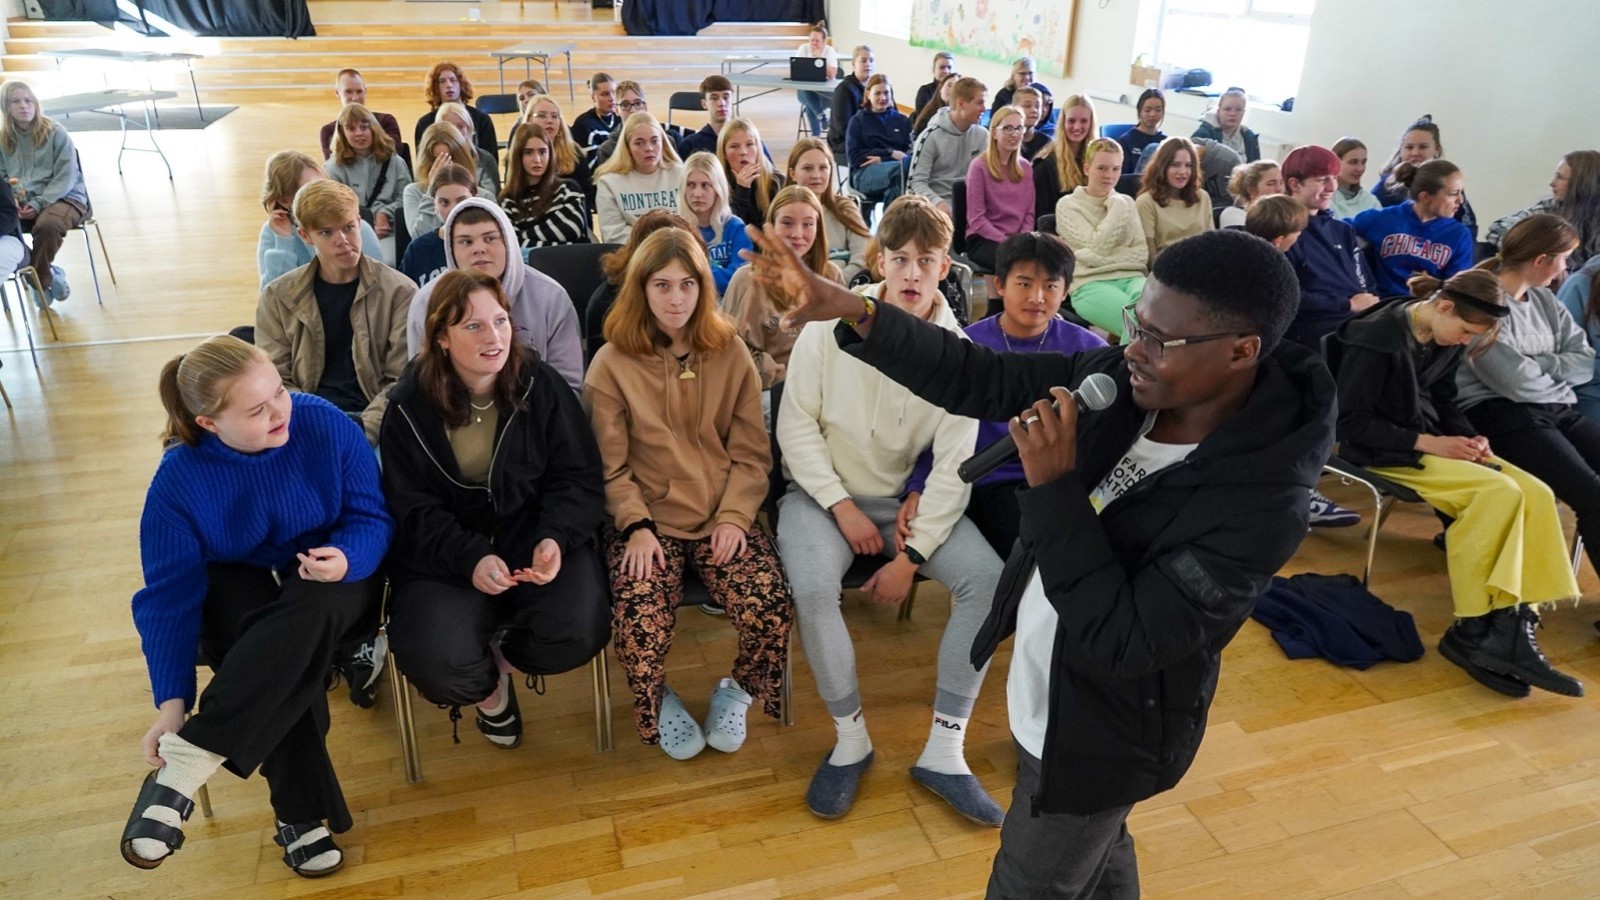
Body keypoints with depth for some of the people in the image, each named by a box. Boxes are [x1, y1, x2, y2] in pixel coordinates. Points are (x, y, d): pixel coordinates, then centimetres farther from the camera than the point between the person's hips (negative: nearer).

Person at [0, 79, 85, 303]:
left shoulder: (55, 132, -2)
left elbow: (66, 177, -7)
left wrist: (38, 204, -17)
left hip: (63, 197, -4)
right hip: (21, 203, 4)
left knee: (47, 225, -37)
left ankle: (38, 280, -14)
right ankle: (50, 275, -8)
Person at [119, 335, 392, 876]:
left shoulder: (326, 425, -18)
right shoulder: (179, 479, -17)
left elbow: (371, 516, -9)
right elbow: (169, 594, -17)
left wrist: (346, 559, -34)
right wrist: (172, 701, -26)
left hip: (329, 580, 0)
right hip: (240, 589, 0)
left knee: (308, 611, -37)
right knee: (284, 659, -33)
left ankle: (187, 761, -34)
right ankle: (301, 815, -19)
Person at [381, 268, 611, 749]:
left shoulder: (539, 383, -4)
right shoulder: (411, 406, -4)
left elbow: (578, 477, -2)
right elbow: (414, 509, -5)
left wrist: (555, 538, -22)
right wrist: (471, 559, -24)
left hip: (536, 533, 1)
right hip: (447, 552, 0)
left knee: (578, 631, -26)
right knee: (438, 664, -25)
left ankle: (502, 657, 11)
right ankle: (488, 686, 15)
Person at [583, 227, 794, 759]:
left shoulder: (731, 355, 5)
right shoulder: (612, 363, 1)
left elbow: (751, 454, 4)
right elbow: (609, 465, 0)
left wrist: (734, 517, -10)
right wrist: (637, 526, -13)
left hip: (722, 516, 2)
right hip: (648, 519, -1)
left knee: (771, 608, -24)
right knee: (640, 623, -28)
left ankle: (737, 690, 10)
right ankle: (657, 703, 8)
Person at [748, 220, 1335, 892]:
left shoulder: (1260, 505, -32)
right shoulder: (1121, 379, -15)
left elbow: (1119, 643, -32)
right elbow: (979, 380, -12)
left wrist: (1054, 487, -36)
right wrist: (850, 312, -22)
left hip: (1102, 734, -6)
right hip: (1045, 690, 6)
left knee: (1030, 884, 17)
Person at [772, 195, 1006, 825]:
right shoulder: (833, 324, -11)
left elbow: (954, 467, -10)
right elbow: (796, 423, -8)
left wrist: (910, 558, -16)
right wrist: (842, 506, -15)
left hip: (908, 497, 2)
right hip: (823, 490, -2)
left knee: (988, 577, -19)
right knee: (811, 589, -30)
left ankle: (943, 752, -8)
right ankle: (851, 738, -5)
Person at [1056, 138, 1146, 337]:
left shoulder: (1127, 202, 19)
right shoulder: (1068, 205, 6)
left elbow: (1142, 254, 10)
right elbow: (1098, 246, -7)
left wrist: (1104, 258, -6)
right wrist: (1117, 208, 0)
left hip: (1130, 277, 4)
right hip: (1090, 284, -4)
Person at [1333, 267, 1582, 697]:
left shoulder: (1447, 341, 5)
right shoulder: (1376, 337, -18)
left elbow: (1443, 401, 18)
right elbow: (1352, 423, -18)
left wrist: (1470, 437, -4)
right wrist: (1428, 443, -22)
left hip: (1429, 441, 8)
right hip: (1379, 448, -8)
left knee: (1536, 494, -14)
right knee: (1499, 494, -25)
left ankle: (1510, 626, -18)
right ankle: (1476, 631, -17)